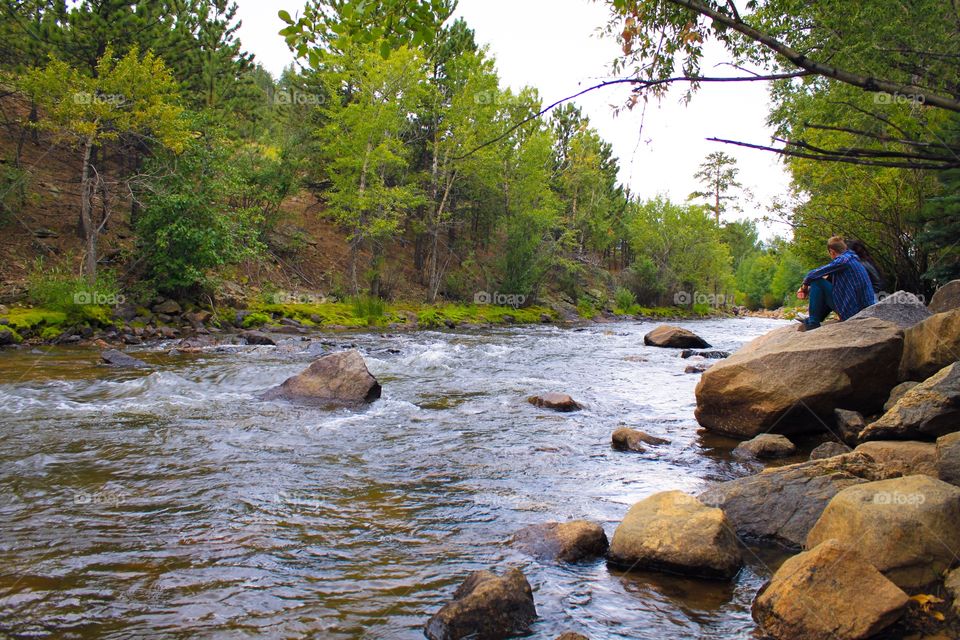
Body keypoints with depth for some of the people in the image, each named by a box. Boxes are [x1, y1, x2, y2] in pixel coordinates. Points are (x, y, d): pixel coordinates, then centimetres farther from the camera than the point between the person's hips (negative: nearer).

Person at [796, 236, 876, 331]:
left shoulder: (842, 260, -13)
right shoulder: (853, 260, 17)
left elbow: (813, 274, -14)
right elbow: (829, 279, 22)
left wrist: (805, 285, 6)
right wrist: (808, 290, 16)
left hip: (852, 312, -10)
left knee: (817, 282, -7)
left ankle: (813, 323, -4)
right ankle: (814, 320, 31)